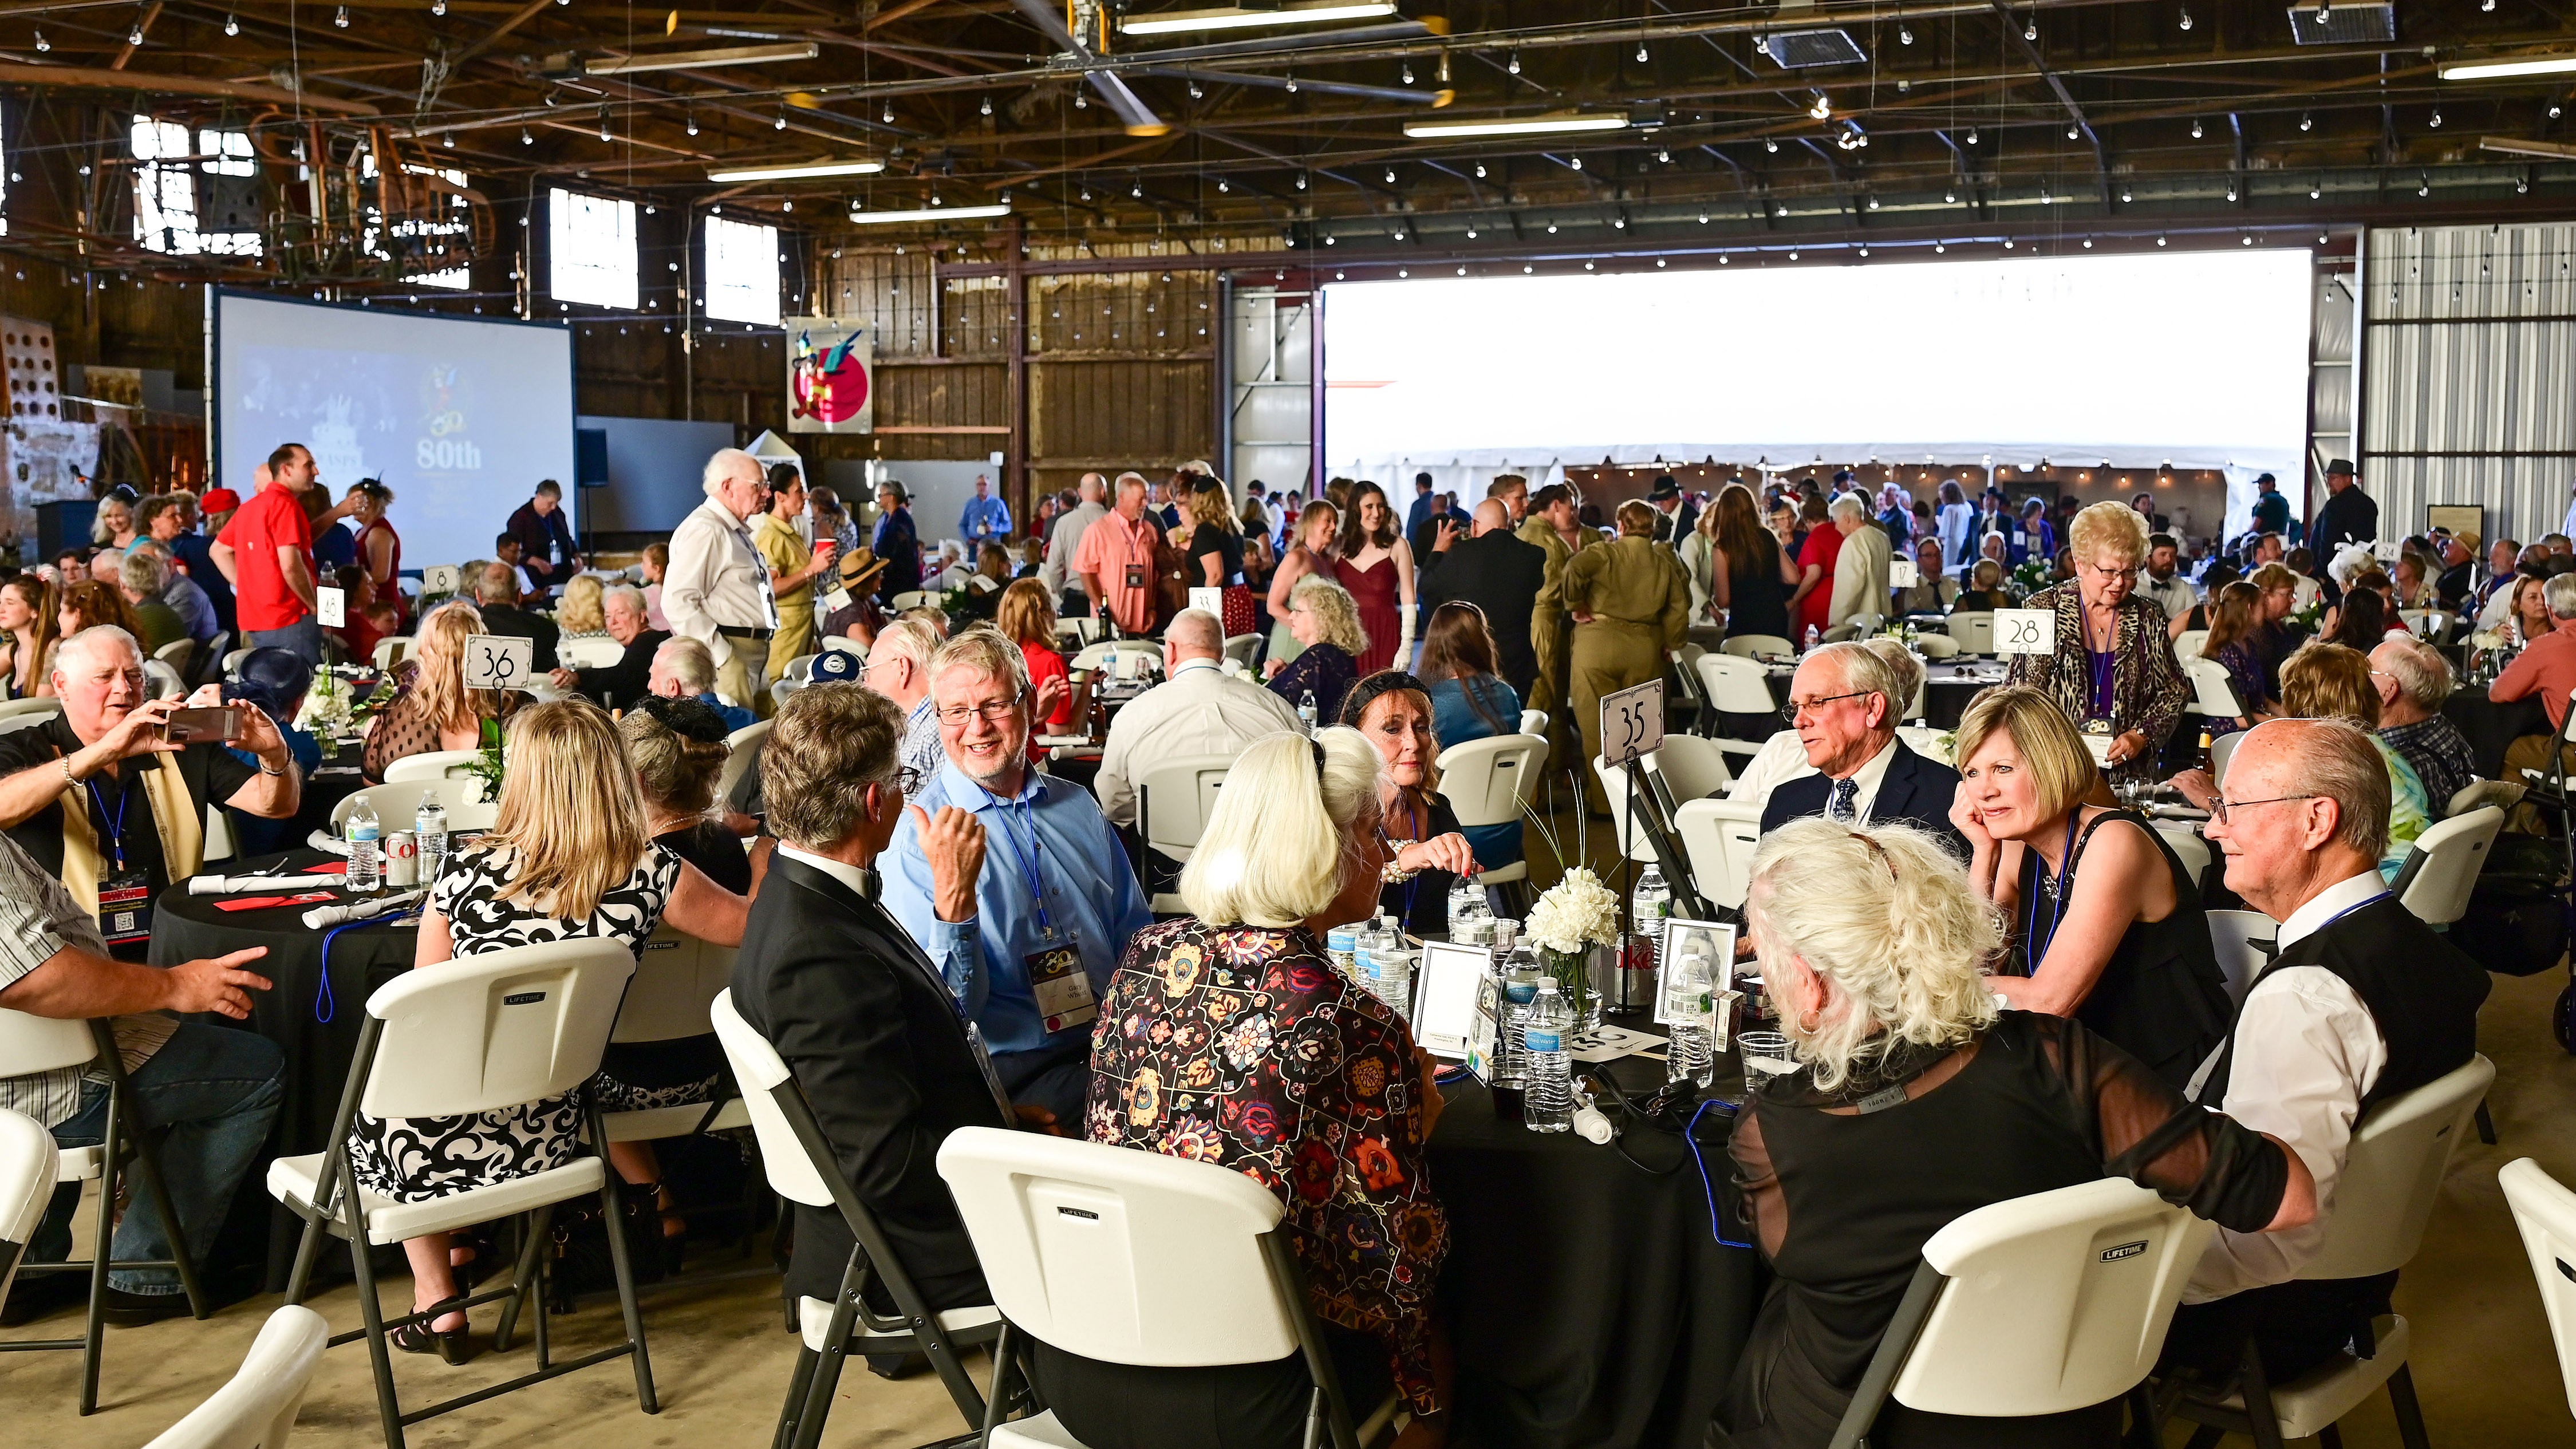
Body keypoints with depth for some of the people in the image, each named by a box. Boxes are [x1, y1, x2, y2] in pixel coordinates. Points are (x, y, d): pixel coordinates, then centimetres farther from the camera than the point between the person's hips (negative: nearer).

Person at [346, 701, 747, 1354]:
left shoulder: (466, 872, -9)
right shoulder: (650, 876, -12)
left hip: (421, 1149, -1)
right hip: (541, 1143, 1)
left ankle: (437, 1301, 30)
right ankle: (648, 1199, 44)